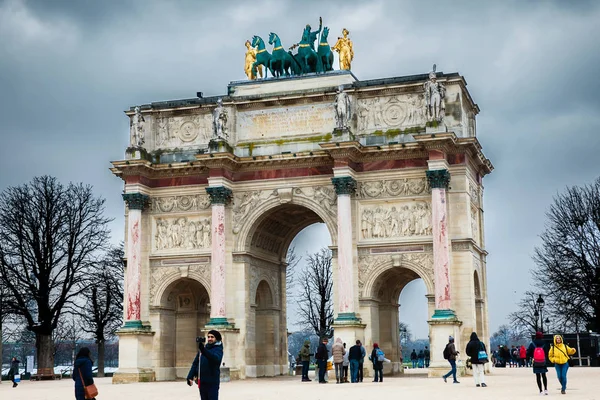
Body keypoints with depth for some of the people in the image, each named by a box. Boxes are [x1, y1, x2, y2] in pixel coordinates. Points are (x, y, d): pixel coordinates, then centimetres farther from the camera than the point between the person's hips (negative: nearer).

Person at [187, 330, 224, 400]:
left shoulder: (218, 349, -5)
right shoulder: (203, 348, 13)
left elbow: (216, 358, -29)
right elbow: (195, 363, 15)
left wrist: (204, 351, -41)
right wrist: (190, 376, 5)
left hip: (212, 382, -6)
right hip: (202, 381, 6)